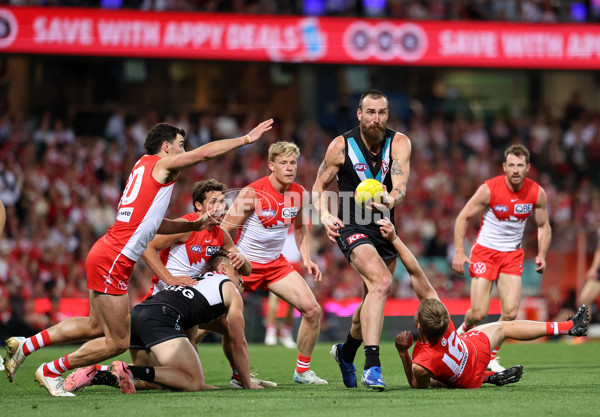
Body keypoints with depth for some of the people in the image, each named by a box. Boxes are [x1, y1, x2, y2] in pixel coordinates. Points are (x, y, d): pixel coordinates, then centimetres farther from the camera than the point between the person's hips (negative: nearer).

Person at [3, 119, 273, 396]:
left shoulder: (144, 167, 21)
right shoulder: (159, 164, -5)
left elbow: (152, 223, 27)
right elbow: (206, 152, -10)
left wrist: (194, 225, 22)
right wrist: (247, 138, -1)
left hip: (104, 255, 10)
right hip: (113, 261, -10)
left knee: (96, 327, 20)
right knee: (118, 342, -2)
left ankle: (25, 345, 22)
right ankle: (51, 371, 8)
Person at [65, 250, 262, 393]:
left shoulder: (197, 280, 37)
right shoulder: (231, 291, 16)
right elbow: (238, 343, 18)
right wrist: (247, 383, 25)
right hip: (162, 317, -8)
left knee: (147, 381, 22)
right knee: (195, 383, -12)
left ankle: (96, 374, 0)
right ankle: (132, 371, -27)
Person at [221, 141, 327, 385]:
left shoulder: (298, 193, -1)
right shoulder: (253, 193, -19)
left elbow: (299, 228, 18)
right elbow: (224, 230, -14)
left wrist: (306, 259, 6)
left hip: (276, 262, 5)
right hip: (244, 262, -5)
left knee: (312, 310, -6)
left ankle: (302, 370, 7)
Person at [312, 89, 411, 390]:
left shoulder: (399, 143, -6)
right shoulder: (341, 146, -8)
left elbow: (400, 184, -19)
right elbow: (319, 186, 2)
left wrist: (391, 200, -42)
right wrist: (324, 215, -16)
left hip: (385, 229, 5)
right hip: (352, 228, -4)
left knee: (373, 297, 17)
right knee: (381, 282, -28)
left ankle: (346, 352, 46)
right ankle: (372, 365, -32)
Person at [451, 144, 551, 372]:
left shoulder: (537, 193, -7)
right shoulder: (489, 189, -17)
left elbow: (543, 226, 9)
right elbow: (463, 217, -8)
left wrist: (541, 255, -5)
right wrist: (459, 252, -14)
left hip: (513, 254, 3)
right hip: (485, 250, -3)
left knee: (511, 312, -11)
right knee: (479, 313, -10)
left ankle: (491, 357, 10)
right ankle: (464, 330, 27)